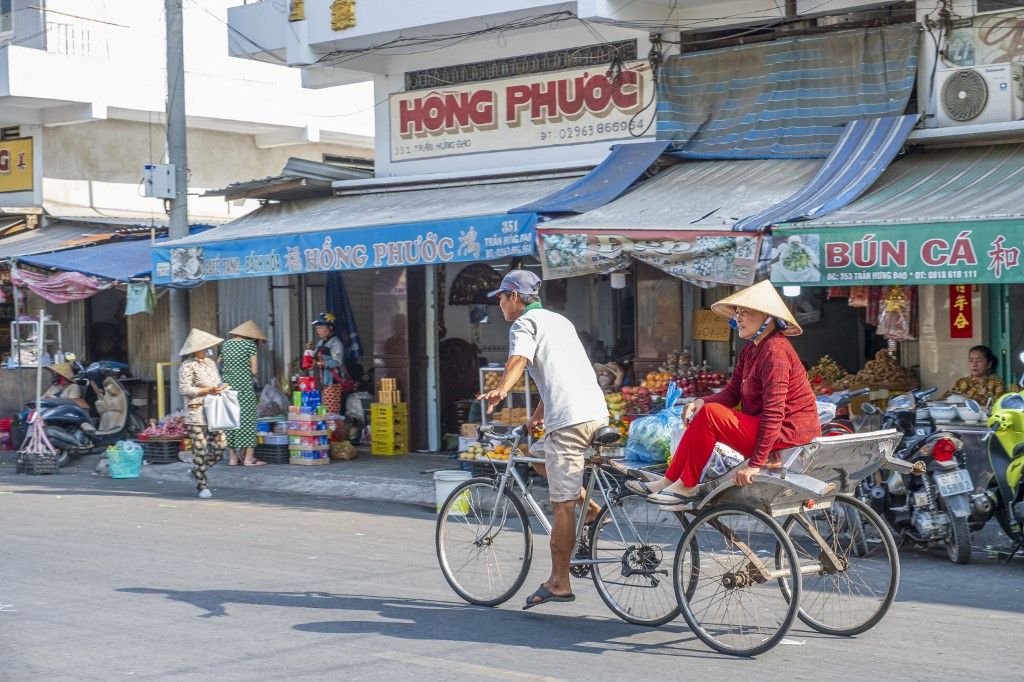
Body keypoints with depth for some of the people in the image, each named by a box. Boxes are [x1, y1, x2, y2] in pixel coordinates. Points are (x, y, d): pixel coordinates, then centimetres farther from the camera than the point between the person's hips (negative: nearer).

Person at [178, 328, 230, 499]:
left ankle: (196, 471, 25)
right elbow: (184, 389, -15)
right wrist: (207, 390, -19)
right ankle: (202, 486, 5)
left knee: (219, 447, 3)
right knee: (200, 449, -4)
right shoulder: (187, 366, -7)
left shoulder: (210, 362, 16)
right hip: (196, 413, -7)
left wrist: (221, 387, 3)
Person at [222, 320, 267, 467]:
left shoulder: (226, 344, 11)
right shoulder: (250, 345, -5)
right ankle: (248, 458, 1)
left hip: (228, 383, 5)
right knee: (247, 419, 2)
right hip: (244, 385, -5)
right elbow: (253, 370, -6)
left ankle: (232, 458, 12)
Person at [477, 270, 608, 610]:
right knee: (541, 455, 30)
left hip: (568, 419, -9)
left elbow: (517, 361, -21)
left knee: (562, 505, -5)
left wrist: (500, 391, -36)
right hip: (597, 412, 9)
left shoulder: (524, 324, 0)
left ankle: (559, 583, -2)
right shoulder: (559, 320, 27)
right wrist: (537, 415, 44)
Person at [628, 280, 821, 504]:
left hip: (788, 433, -10)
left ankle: (686, 486, -10)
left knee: (711, 414, -20)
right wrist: (701, 402, -12)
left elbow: (774, 413, -23)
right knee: (702, 413, 7)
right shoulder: (749, 351, 13)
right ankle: (668, 481, 2)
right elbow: (731, 393, 10)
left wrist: (756, 462, -24)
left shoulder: (774, 350, -19)